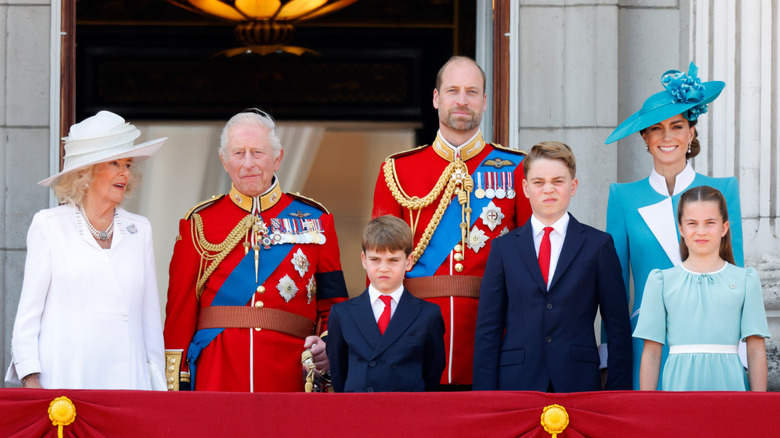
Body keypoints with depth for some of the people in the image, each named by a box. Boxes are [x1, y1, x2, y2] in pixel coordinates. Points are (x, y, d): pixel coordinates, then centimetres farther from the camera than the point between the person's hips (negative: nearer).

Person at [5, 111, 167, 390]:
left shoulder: (139, 230, 14)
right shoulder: (49, 226, 4)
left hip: (127, 378, 3)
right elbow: (29, 309, 4)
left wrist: (156, 382, 11)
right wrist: (30, 379, -5)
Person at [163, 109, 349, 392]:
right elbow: (180, 309, 6)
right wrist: (175, 385, 0)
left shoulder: (315, 220, 9)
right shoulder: (200, 223, 7)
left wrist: (329, 346, -8)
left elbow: (334, 302, 12)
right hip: (217, 377, -1)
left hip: (290, 377, 1)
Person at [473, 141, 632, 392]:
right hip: (516, 383, 1)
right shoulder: (504, 248, 10)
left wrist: (616, 395, -2)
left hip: (579, 382, -1)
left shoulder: (598, 245, 7)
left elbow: (618, 328, 6)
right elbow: (488, 329, 8)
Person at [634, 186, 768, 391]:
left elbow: (756, 350, 6)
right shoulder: (662, 281, 8)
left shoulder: (745, 280, 8)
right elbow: (651, 352, 7)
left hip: (729, 382, 0)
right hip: (680, 382, 0)